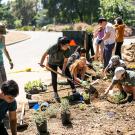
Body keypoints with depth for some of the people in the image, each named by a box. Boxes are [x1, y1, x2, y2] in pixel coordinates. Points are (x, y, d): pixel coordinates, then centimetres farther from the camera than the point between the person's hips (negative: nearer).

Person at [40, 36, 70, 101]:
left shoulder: (67, 50, -29)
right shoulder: (53, 48, -36)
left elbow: (65, 61, -22)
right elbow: (45, 54, -24)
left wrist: (63, 70, -30)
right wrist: (41, 63, -26)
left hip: (61, 62, 2)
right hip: (52, 63, -2)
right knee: (54, 77, -6)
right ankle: (55, 93, 8)